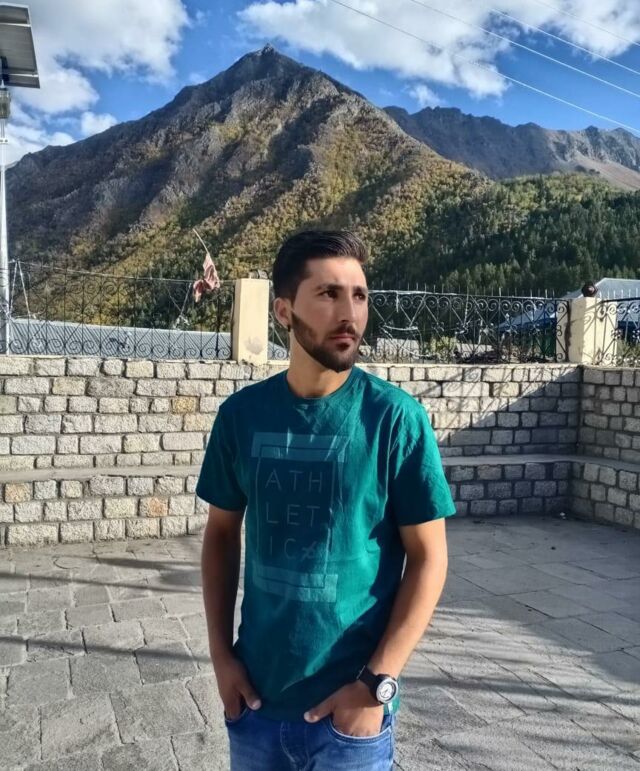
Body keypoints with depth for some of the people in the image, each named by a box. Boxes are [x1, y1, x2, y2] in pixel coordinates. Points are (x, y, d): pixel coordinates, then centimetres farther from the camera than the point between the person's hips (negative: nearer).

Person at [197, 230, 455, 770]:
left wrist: (376, 683, -13)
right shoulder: (242, 413, -6)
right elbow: (222, 533, 5)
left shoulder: (395, 417, -14)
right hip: (257, 697, 3)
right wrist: (221, 653, 0)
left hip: (351, 705, -3)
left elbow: (429, 558, -10)